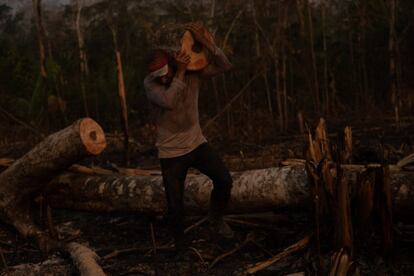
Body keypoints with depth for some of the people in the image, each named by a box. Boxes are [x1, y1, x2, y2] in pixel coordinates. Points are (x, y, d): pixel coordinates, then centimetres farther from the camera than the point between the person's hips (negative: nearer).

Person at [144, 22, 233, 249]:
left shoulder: (192, 71, -11)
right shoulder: (149, 84, -18)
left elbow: (224, 66, -23)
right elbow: (169, 101, -37)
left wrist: (203, 41, -32)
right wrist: (180, 71, -34)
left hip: (197, 144, 2)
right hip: (171, 153, -2)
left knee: (224, 180, -13)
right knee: (175, 205, 0)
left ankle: (216, 219, 16)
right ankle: (179, 244, 26)